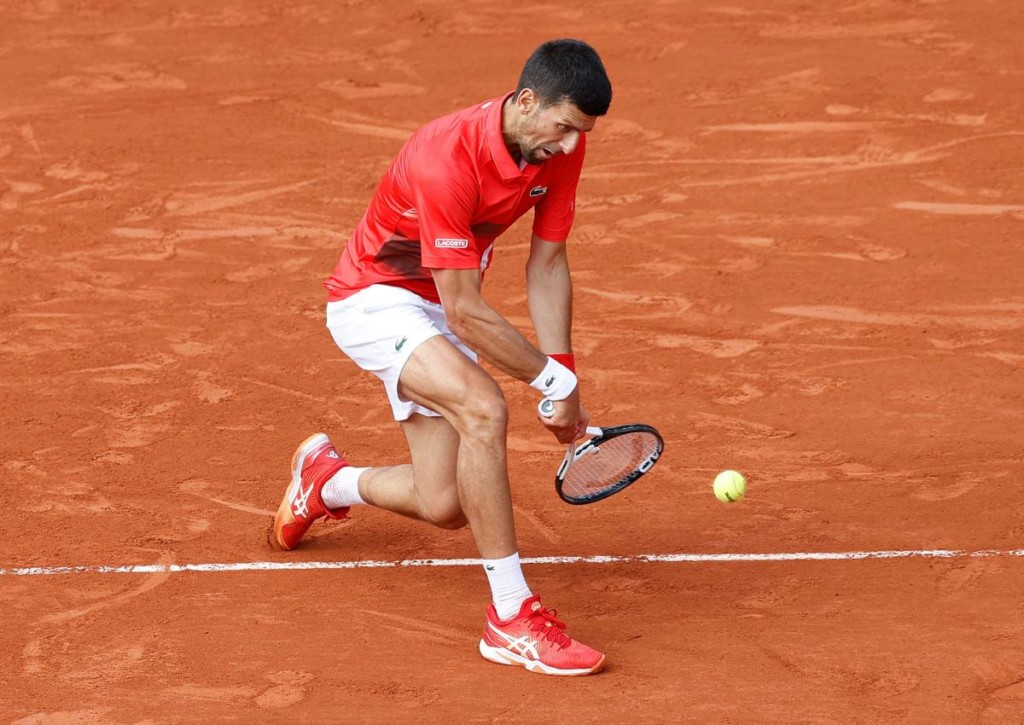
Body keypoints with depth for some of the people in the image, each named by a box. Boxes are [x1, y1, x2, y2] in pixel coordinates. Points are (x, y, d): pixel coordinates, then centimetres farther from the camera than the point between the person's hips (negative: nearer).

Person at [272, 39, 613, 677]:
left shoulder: (562, 147, -12)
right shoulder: (447, 159, -35)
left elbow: (547, 265, -2)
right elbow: (464, 312, -31)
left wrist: (561, 372, -12)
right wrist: (552, 379, -24)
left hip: (439, 310, 8)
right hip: (374, 299, -7)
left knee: (444, 506, 3)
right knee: (484, 408, -34)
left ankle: (325, 477, 37)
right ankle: (511, 617, -28)